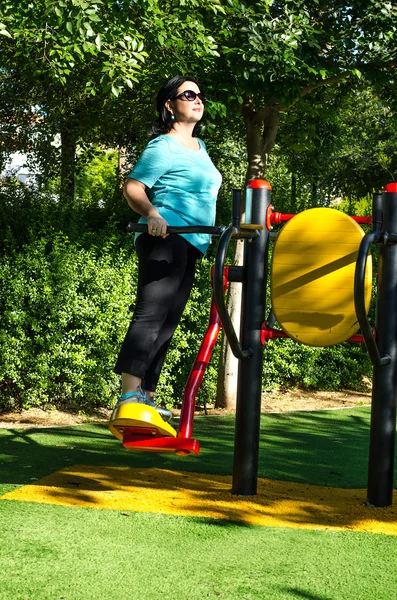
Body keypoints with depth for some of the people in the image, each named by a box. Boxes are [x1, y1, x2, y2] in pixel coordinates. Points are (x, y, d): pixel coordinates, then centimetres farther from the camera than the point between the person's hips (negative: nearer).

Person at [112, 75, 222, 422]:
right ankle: (129, 396, -26)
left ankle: (146, 397, 10)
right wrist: (152, 215, -30)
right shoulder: (163, 146, -6)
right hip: (166, 237, -9)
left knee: (167, 323, 7)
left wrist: (211, 231, 31)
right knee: (150, 314, -19)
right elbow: (133, 187, -15)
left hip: (191, 244, 9)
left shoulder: (199, 146, 21)